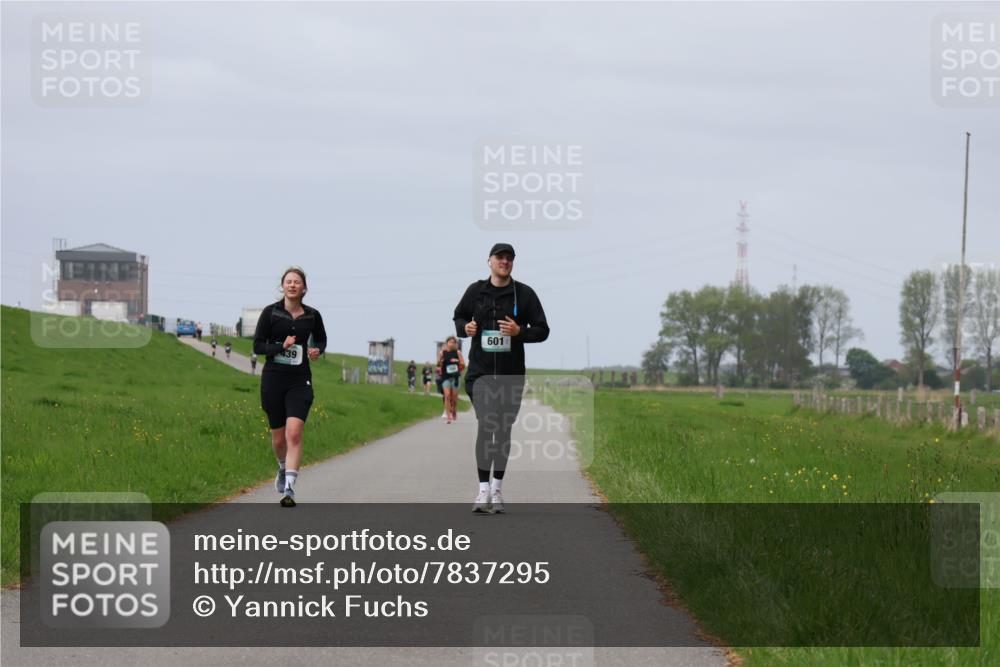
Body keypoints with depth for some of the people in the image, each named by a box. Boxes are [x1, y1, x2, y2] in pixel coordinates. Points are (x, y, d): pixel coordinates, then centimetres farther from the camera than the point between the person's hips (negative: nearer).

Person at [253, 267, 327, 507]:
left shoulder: (312, 315, 3)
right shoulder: (271, 312, -3)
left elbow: (321, 339, 21)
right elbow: (257, 346, -3)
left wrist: (317, 350, -2)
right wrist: (281, 346, -19)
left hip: (300, 380, 0)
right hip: (273, 379, 0)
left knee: (294, 433, -18)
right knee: (278, 436, 11)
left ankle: (289, 489, -21)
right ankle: (283, 469, 43)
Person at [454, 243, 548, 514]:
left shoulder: (525, 294, -1)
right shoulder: (475, 291, 4)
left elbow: (542, 330, 1)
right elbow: (459, 316, 19)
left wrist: (520, 331, -18)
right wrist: (464, 327, -4)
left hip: (511, 374, 1)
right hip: (481, 372, -1)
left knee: (503, 430, 8)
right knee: (485, 426, -13)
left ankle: (497, 490, 19)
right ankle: (484, 490, -14)